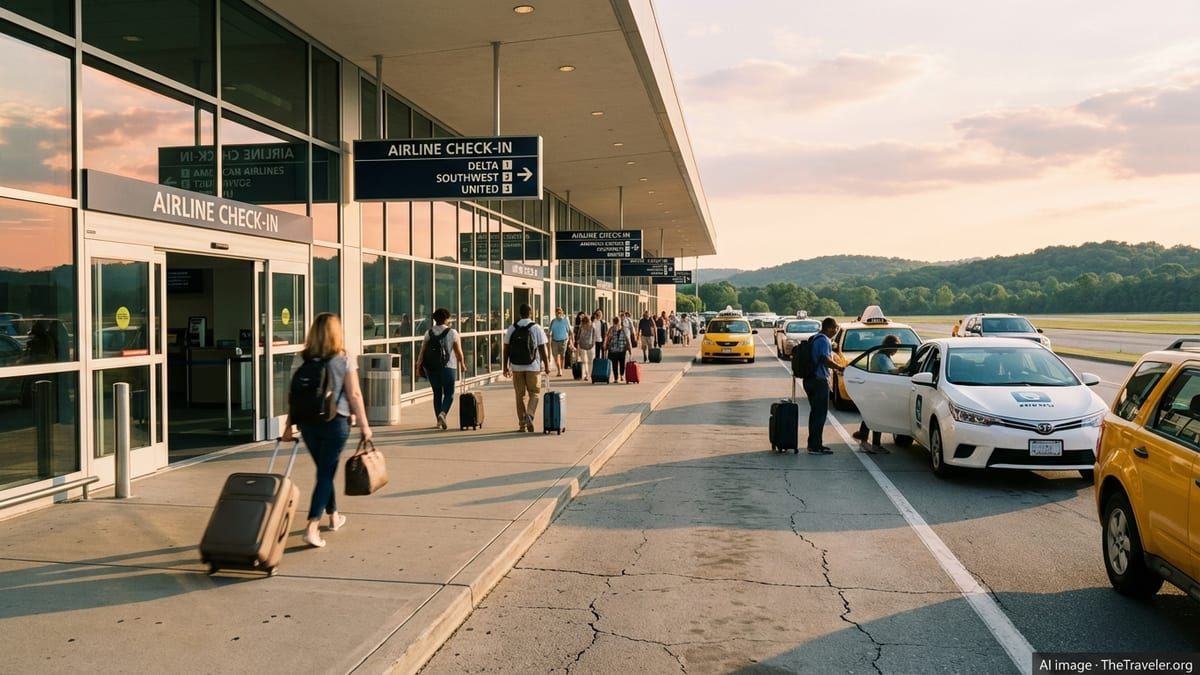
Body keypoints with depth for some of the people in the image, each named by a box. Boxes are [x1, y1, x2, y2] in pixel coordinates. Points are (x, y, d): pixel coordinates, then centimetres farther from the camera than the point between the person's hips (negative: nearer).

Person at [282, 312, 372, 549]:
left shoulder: (304, 360, 1)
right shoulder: (344, 361, -7)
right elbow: (354, 395, -9)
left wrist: (288, 426, 8)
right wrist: (364, 425, -2)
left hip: (308, 423, 4)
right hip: (335, 422, -4)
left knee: (325, 470, 20)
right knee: (326, 473, 1)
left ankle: (334, 516, 36)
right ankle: (312, 527, -10)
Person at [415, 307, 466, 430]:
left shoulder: (429, 333, 3)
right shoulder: (452, 332, -3)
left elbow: (422, 350, -4)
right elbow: (458, 351, -2)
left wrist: (418, 366, -3)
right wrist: (462, 364, 11)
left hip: (431, 367, 3)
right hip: (448, 366, -3)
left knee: (437, 393, 15)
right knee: (449, 394, 5)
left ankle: (439, 420, 17)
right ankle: (443, 413, -20)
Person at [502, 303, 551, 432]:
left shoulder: (511, 328, 3)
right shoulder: (536, 328, -5)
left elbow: (506, 349, 3)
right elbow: (542, 349, -6)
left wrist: (505, 366, 10)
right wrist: (547, 366, 1)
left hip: (516, 367, 3)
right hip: (533, 366, -2)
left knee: (520, 395, 10)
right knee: (534, 393, 9)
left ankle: (522, 425, 13)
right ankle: (529, 415, -14)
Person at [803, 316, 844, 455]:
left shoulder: (814, 339, 15)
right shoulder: (824, 340, -15)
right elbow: (825, 359, -25)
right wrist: (840, 368, -20)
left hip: (810, 379, 10)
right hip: (819, 380, -10)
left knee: (815, 412, 16)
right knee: (820, 413, -6)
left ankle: (813, 443, 22)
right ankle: (815, 446, -5)